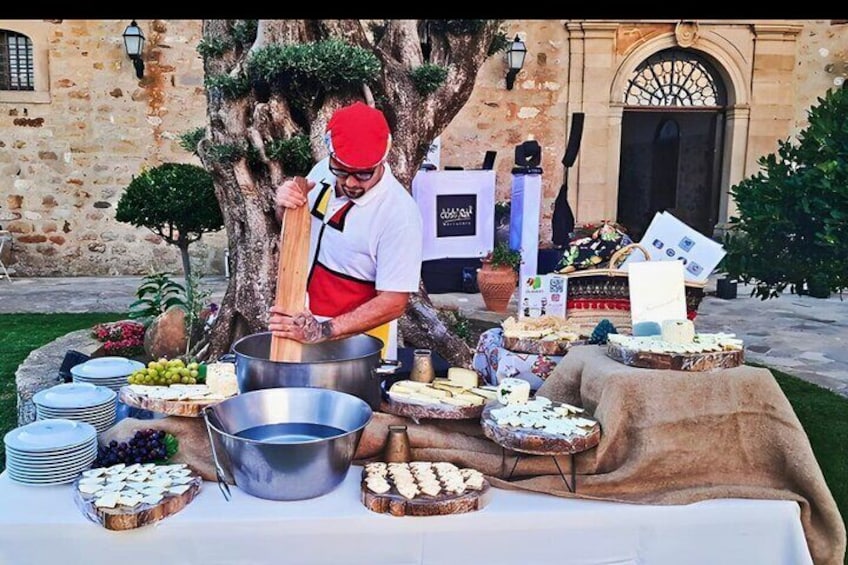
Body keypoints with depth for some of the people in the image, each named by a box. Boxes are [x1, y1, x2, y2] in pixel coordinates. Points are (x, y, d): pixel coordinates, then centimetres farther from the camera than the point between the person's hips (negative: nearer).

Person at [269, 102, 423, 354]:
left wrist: (323, 332, -33)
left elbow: (393, 302, -24)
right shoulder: (323, 170, -8)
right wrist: (285, 207, -13)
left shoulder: (400, 213, -26)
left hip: (354, 337, -6)